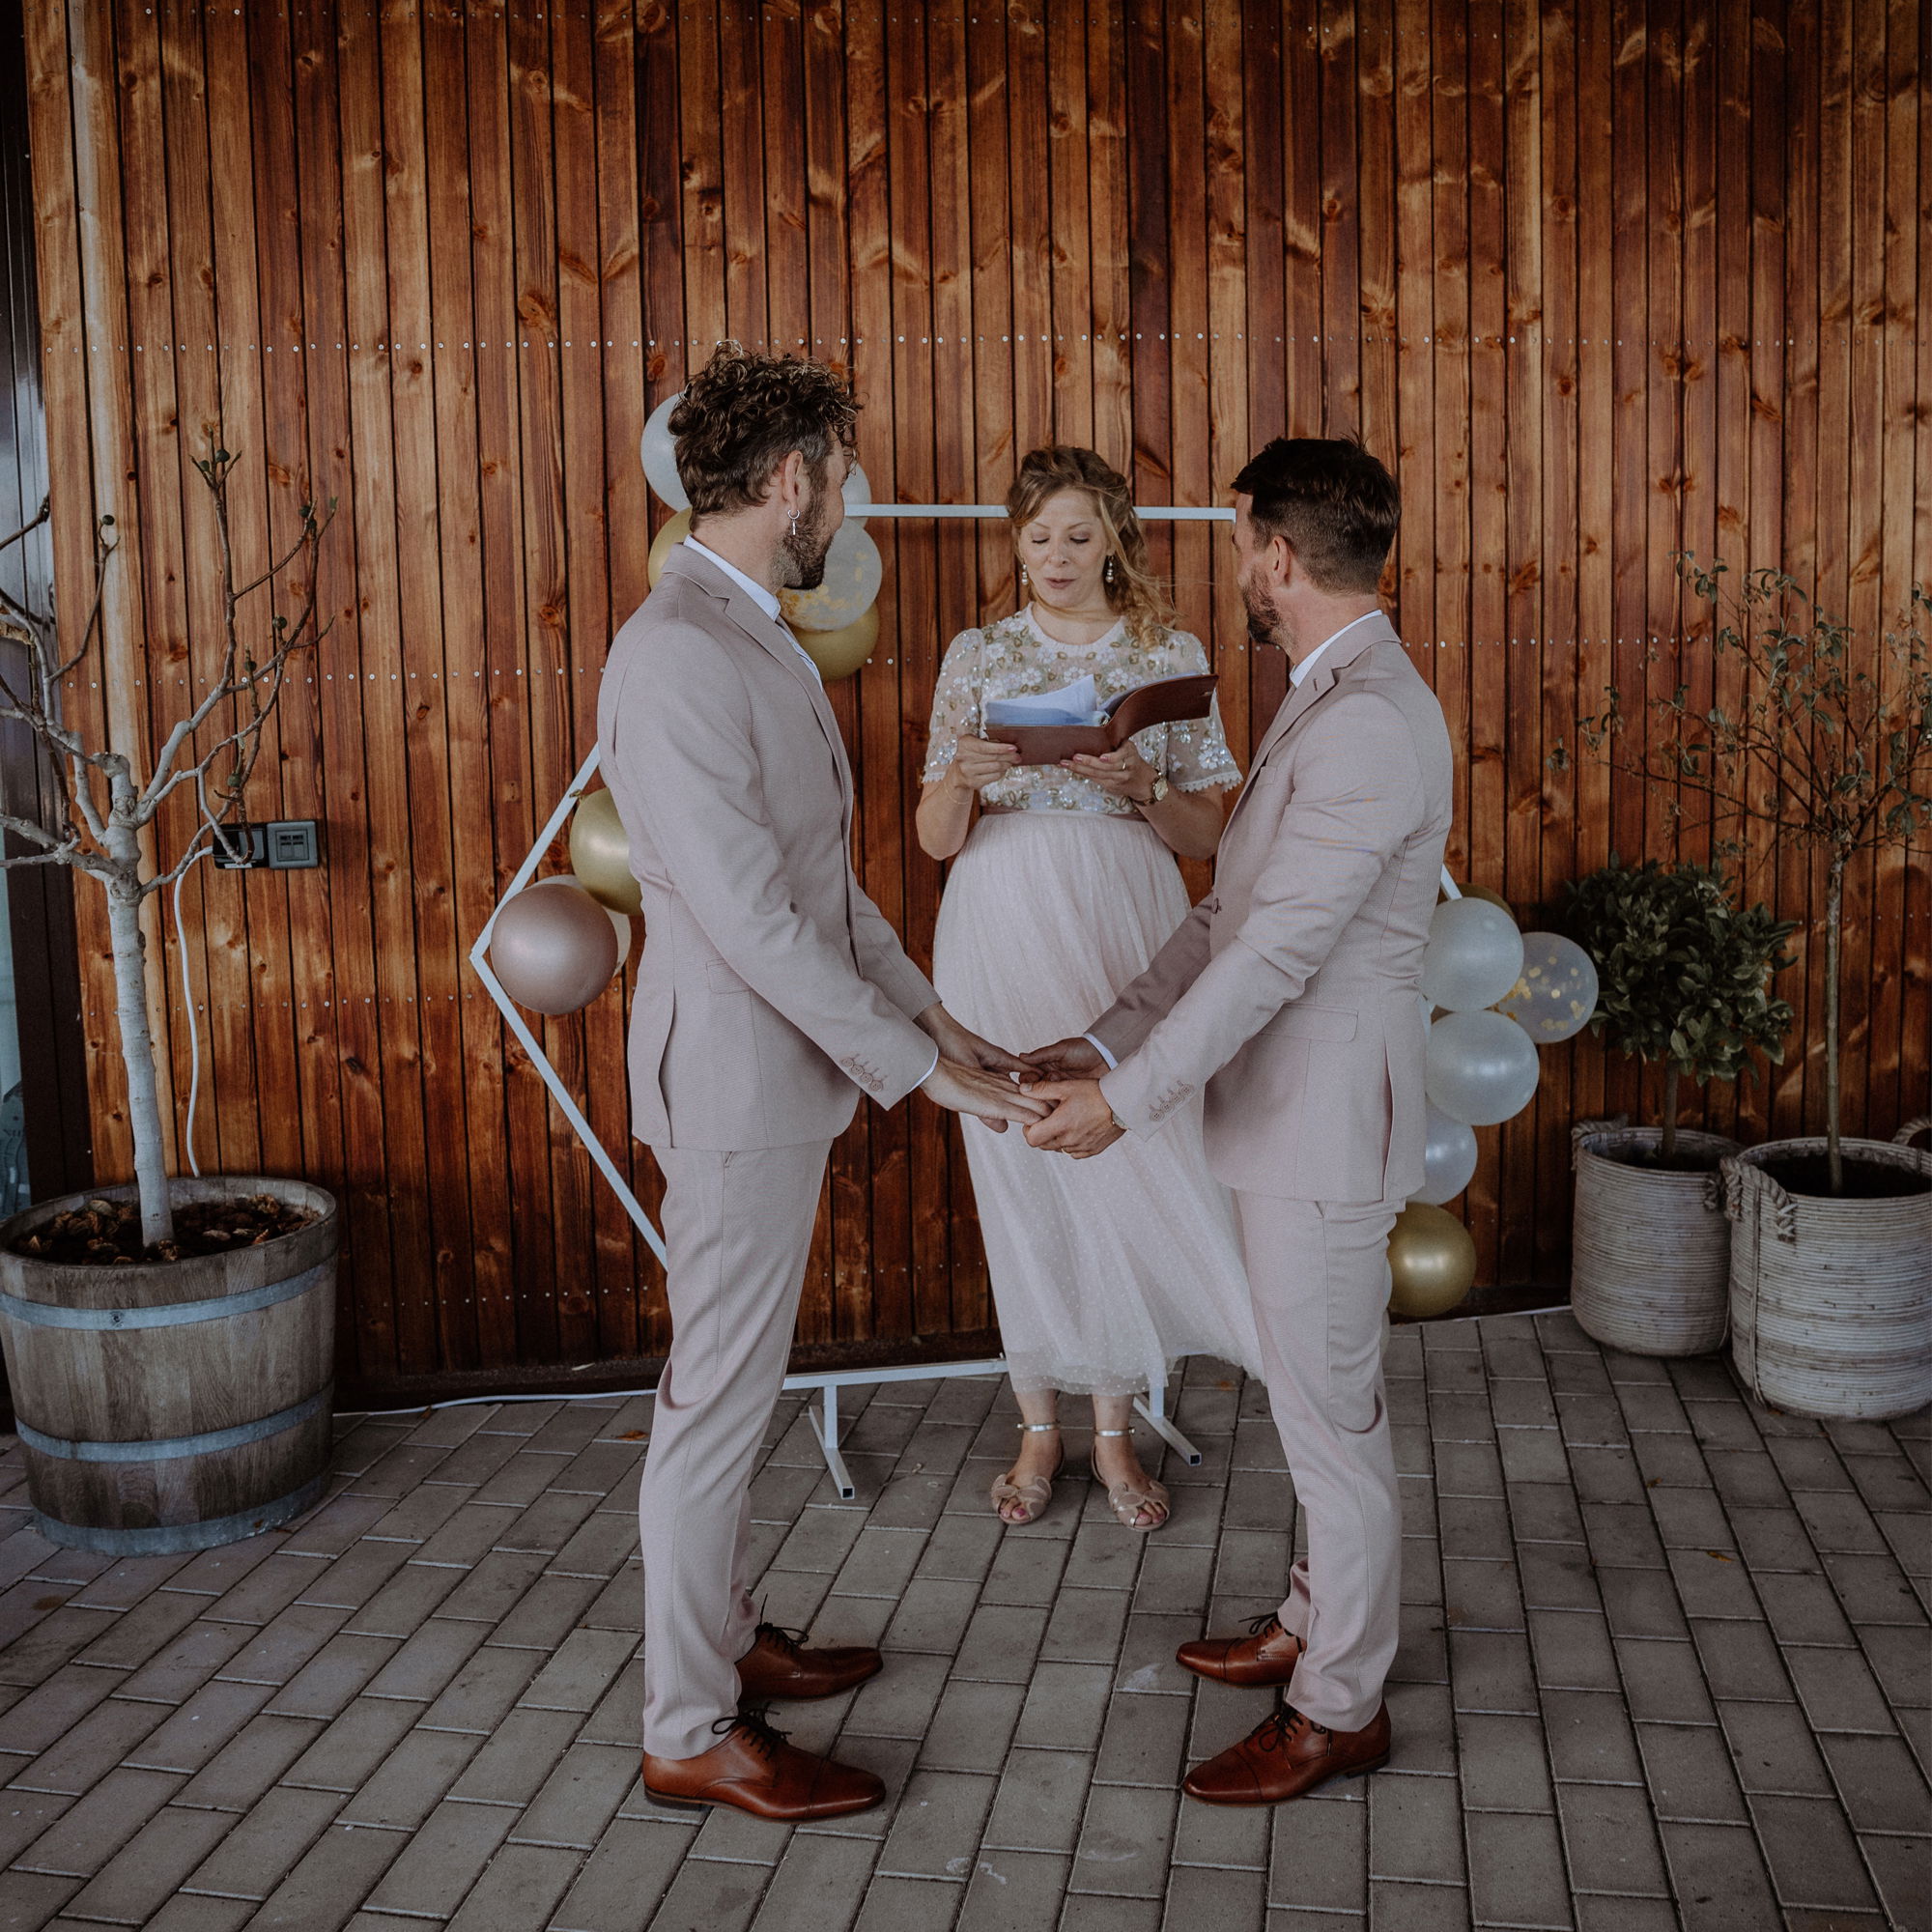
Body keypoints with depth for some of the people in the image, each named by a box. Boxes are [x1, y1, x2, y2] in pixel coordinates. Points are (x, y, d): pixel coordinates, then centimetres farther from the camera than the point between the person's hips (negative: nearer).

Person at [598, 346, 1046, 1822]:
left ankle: (722, 1635, 38)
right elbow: (750, 915, -25)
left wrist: (925, 1006, 12)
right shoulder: (677, 658, -22)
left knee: (734, 1385, 21)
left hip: (790, 1070, 10)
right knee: (718, 1401, 2)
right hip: (736, 1080, -10)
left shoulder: (754, 638, 11)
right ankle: (692, 1733, 19)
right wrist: (919, 1065, -21)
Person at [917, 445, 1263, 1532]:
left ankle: (1115, 1434, 19)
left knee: (1126, 1167, 1)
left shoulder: (1171, 654, 4)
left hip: (1127, 928, 0)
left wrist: (1140, 788, -16)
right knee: (1022, 1175, 5)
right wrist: (963, 777, -20)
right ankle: (1040, 1428, 21)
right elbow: (937, 840, 1)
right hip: (1004, 932, 0)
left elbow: (1205, 832, 4)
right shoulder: (978, 657, 4)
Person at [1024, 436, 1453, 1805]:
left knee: (1331, 1414, 4)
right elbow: (1231, 915, 12)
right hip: (1288, 1115, 10)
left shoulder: (1372, 722, -22)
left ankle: (1340, 1708, 22)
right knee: (1321, 1397, 22)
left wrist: (1131, 1099, -20)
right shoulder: (1326, 703, 12)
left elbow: (1278, 951, -25)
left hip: (1328, 1124, -10)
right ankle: (1321, 1622, 40)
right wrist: (1108, 1044, 6)